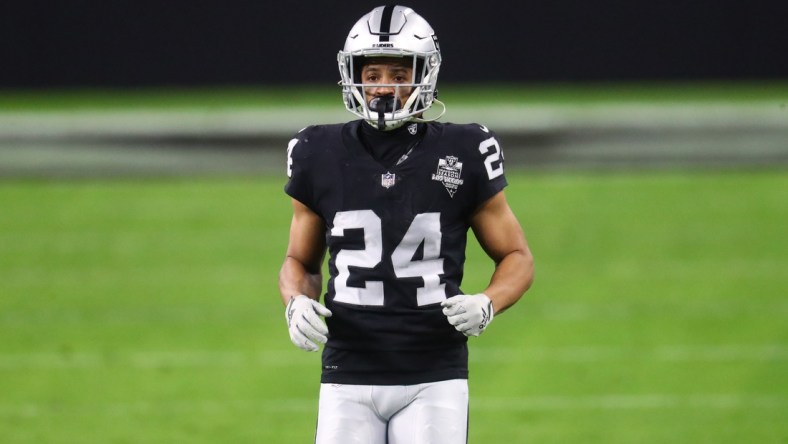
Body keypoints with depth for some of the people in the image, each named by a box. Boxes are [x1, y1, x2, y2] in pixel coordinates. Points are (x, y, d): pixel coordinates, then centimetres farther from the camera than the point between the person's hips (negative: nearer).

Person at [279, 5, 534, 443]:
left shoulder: (462, 156, 0)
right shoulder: (324, 158, 4)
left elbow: (517, 257, 9)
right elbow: (301, 262, 17)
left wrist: (486, 305, -12)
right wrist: (297, 304, -5)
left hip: (433, 379, -1)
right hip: (350, 379, 2)